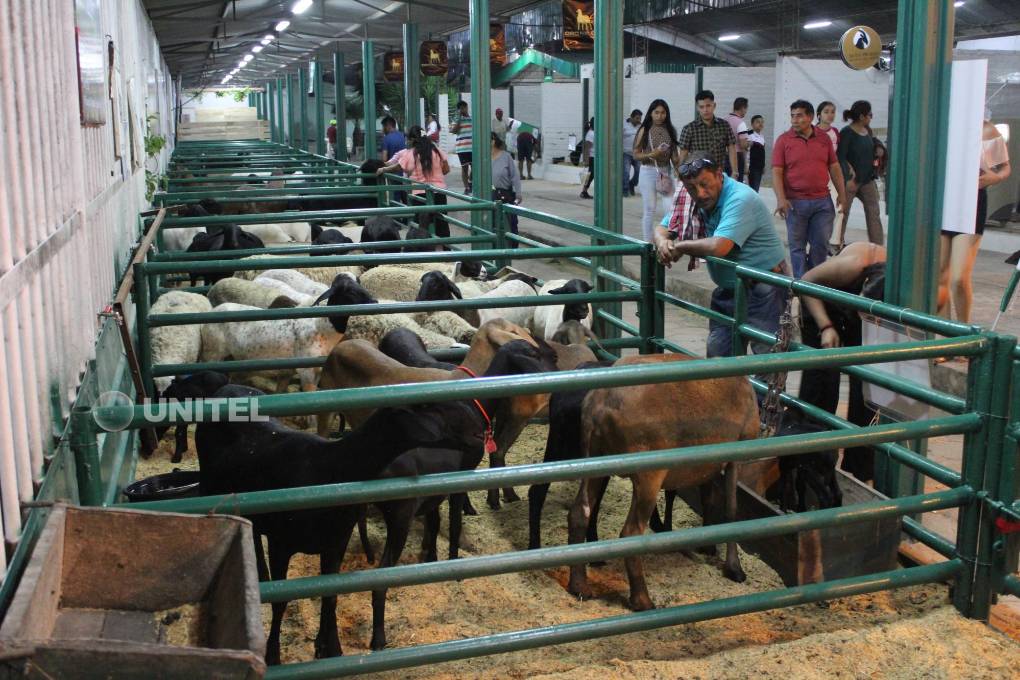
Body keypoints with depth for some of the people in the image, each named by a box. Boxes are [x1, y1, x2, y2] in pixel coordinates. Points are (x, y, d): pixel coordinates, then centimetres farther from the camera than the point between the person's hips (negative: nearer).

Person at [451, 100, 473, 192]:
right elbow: (454, 130, -11)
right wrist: (459, 117, -10)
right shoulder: (457, 119, 2)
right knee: (465, 168, 2)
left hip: (473, 147, 3)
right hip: (462, 148, -3)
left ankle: (470, 184, 26)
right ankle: (466, 188, 9)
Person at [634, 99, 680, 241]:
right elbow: (636, 154, -1)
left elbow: (675, 155, 12)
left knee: (670, 209, -7)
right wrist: (650, 155, -17)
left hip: (666, 172, 3)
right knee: (649, 210, 1)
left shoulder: (670, 131, 9)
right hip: (648, 172, -2)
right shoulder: (644, 130, 0)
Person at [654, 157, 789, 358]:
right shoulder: (696, 201, 2)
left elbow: (718, 247, -35)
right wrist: (663, 243, -15)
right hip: (728, 290, 8)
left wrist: (680, 246, -19)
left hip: (763, 291, -8)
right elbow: (662, 228, 11)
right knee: (717, 353, 11)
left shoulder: (740, 199, -23)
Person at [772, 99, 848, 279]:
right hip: (795, 202, -3)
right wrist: (781, 199, -17)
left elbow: (834, 168, 13)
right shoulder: (784, 140, -1)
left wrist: (842, 195, 9)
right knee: (797, 246, 4)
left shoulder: (824, 139, 9)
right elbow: (776, 172, -6)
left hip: (822, 201, 3)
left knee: (821, 244, 6)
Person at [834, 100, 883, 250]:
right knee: (843, 212, 3)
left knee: (874, 213, 4)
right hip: (851, 180, -7)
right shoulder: (847, 133, -13)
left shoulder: (867, 131, 9)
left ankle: (878, 246, 8)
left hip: (868, 179, 7)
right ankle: (837, 244, 14)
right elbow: (840, 157, -18)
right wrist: (848, 178, -25)